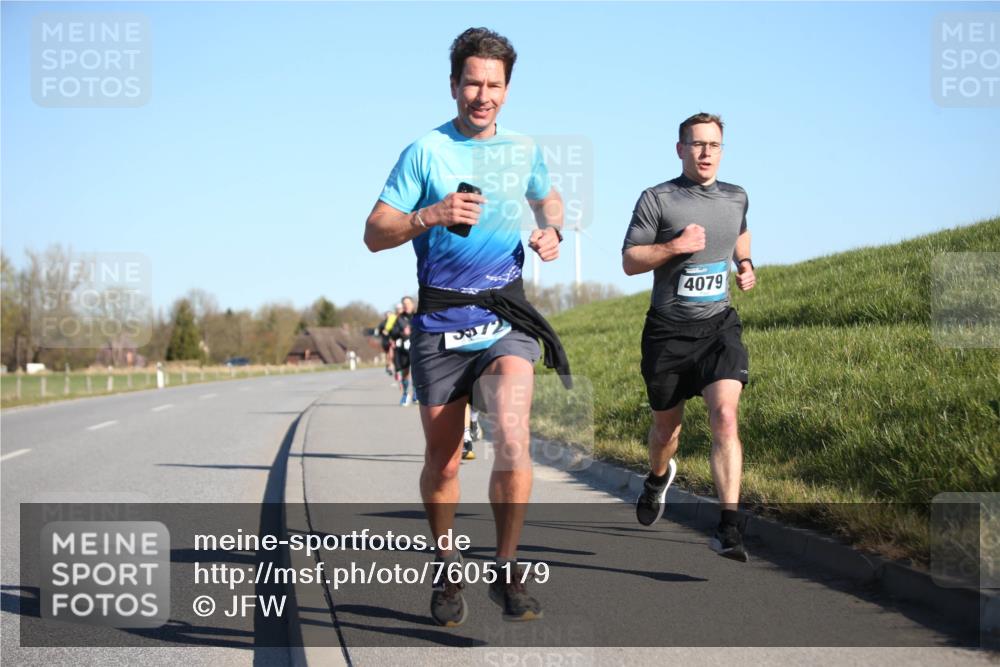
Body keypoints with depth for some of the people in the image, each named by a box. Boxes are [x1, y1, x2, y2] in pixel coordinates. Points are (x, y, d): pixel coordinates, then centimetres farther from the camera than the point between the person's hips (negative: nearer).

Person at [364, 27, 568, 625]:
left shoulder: (524, 151, 8)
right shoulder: (426, 151, -3)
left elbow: (548, 197, 30)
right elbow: (375, 234, -6)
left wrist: (552, 230, 7)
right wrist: (432, 214, -23)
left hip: (506, 318, 1)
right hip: (441, 323, -1)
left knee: (513, 437, -22)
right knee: (443, 464, 6)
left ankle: (508, 571, -9)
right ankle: (448, 571, 29)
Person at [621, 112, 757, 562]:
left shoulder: (736, 198, 9)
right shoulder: (657, 199, -4)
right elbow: (629, 261, -5)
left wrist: (745, 265, 14)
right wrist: (674, 246, -19)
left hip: (719, 326, 1)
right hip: (668, 331, -1)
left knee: (725, 416, -20)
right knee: (666, 427, 13)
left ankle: (729, 529, -22)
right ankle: (658, 478, 49)